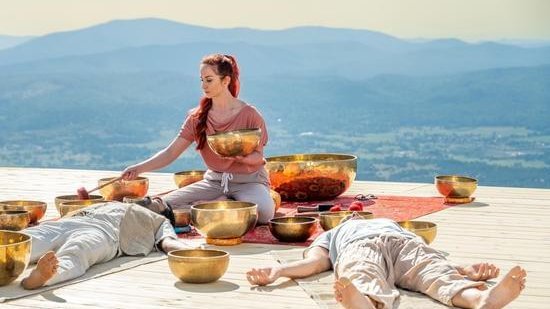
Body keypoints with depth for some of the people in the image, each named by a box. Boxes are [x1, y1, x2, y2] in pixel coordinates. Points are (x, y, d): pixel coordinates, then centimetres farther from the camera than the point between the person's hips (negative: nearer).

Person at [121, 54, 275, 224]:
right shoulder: (197, 117, 1)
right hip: (214, 180, 2)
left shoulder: (249, 114, -9)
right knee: (163, 204, -18)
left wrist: (239, 157, -28)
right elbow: (170, 152, -5)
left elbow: (259, 157, -5)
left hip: (249, 180, -2)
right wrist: (139, 168, -20)